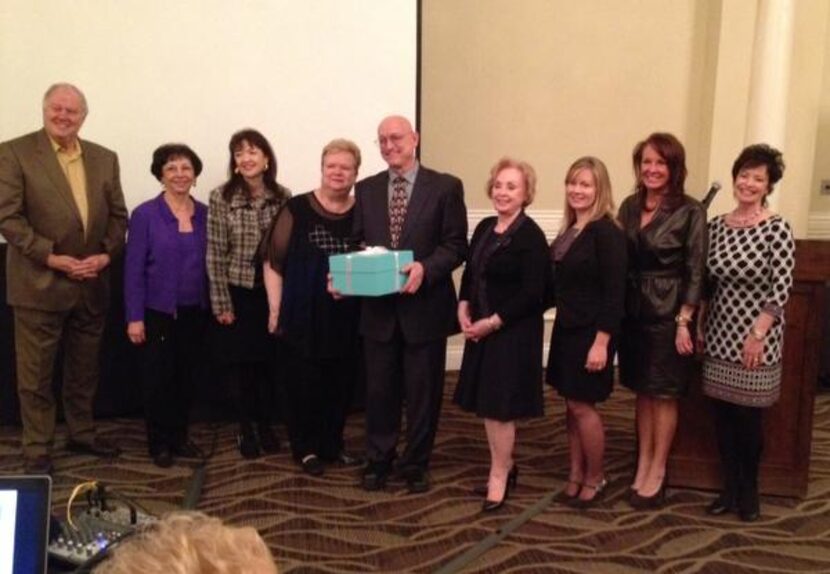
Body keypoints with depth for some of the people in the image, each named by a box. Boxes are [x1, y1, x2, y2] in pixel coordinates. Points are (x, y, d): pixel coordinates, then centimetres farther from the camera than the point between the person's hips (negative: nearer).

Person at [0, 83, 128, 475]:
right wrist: (50, 256, -18)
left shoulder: (104, 158, 9)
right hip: (39, 283, -4)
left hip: (92, 284, 5)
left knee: (84, 369, 16)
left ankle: (81, 433, 32)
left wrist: (106, 254, -6)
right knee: (36, 373, 5)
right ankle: (37, 450, 17)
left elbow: (118, 215, 10)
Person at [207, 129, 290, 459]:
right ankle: (245, 429, 23)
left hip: (273, 293, 2)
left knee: (269, 361, 9)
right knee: (239, 362, 8)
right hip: (237, 293, -2)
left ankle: (265, 425, 27)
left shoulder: (283, 197, -1)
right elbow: (215, 254, -8)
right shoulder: (221, 198, -8)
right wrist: (221, 304, -9)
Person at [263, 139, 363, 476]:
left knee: (341, 385, 12)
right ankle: (305, 448, 23)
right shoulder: (297, 209, -3)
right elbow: (273, 261, -1)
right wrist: (275, 308, -4)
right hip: (303, 316, -2)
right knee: (304, 385, 6)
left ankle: (332, 445, 29)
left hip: (348, 319, 2)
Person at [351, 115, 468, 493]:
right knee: (379, 389, 12)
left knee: (423, 390, 9)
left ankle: (415, 465, 25)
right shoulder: (366, 189, 9)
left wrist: (424, 268, -22)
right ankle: (378, 461, 29)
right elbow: (357, 243, 9)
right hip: (378, 306, 3)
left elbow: (456, 246, -6)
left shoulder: (445, 187, -2)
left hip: (425, 306, -2)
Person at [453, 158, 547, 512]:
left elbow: (532, 294, -17)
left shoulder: (531, 236, -13)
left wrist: (492, 322, -18)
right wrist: (463, 308, -2)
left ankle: (499, 476, 17)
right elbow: (470, 274, 14)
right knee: (486, 403, 13)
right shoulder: (484, 228, 8)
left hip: (513, 332, -7)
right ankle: (505, 466, 31)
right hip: (481, 330, 7)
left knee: (500, 405, 0)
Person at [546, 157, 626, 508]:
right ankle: (576, 474, 26)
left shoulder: (607, 232, -15)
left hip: (591, 331, -7)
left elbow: (614, 293, -19)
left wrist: (601, 342, -21)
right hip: (566, 327, 7)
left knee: (582, 405, 1)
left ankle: (595, 478, 19)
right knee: (571, 404, 13)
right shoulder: (570, 230, 8)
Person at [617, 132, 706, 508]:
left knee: (664, 395, 6)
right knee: (642, 391, 13)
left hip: (669, 313, -4)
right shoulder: (630, 206, 5)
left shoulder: (690, 212, -9)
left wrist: (684, 322, -13)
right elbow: (619, 261, 7)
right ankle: (642, 466, 24)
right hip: (633, 311, 5)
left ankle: (657, 473, 19)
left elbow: (696, 273, -9)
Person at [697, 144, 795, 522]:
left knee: (748, 416, 5)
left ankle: (749, 491, 25)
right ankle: (730, 488, 26)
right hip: (720, 335, 5)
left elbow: (781, 288, -14)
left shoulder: (777, 229, -11)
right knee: (723, 415, 11)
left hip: (755, 337, -5)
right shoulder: (716, 225, 4)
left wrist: (758, 334, -19)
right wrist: (700, 326, 9)